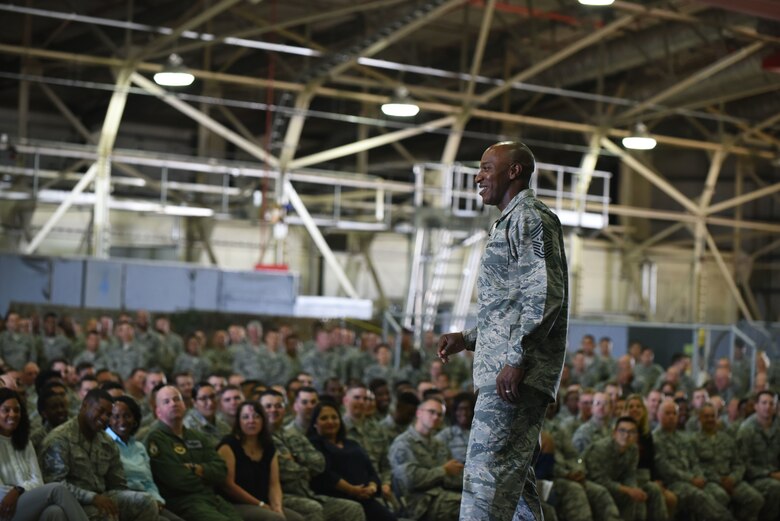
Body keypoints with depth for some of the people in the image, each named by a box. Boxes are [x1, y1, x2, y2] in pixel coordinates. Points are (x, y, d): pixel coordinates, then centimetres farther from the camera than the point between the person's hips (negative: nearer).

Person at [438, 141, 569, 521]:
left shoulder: (530, 218, -6)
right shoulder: (511, 223, 25)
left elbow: (545, 295, -18)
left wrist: (516, 360, -24)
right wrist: (467, 339, 20)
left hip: (515, 375, -11)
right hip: (504, 373, 11)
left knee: (486, 476, -16)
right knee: (513, 475, 12)